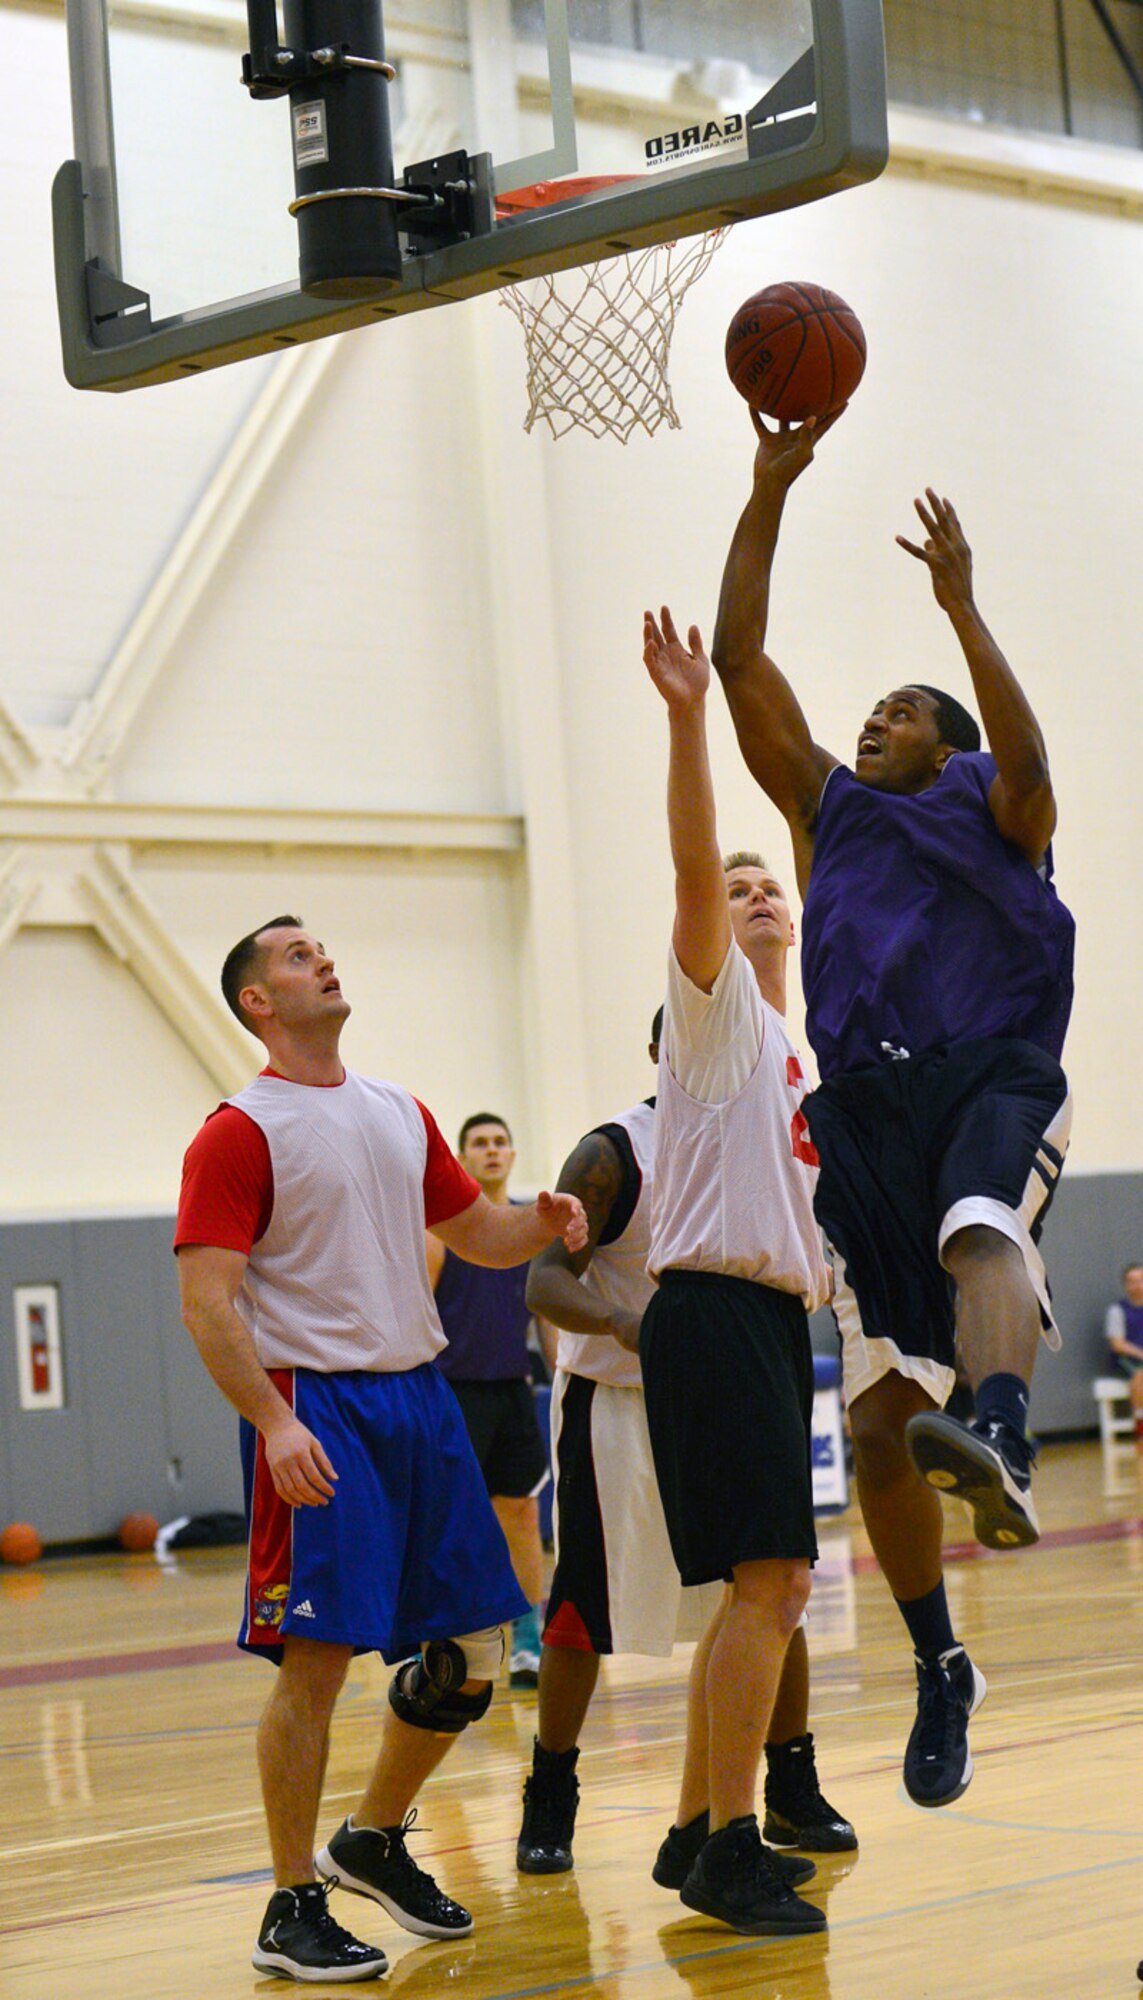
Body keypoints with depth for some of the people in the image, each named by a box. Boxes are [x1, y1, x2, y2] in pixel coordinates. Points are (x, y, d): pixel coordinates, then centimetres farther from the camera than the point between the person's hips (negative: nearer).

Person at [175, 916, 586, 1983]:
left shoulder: (401, 1113, 14)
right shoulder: (239, 1132, -8)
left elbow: (473, 1230, 24)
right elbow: (207, 1302, -14)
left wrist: (541, 1223, 2)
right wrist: (275, 1424, -25)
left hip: (418, 1394, 7)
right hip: (316, 1406, -7)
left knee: (473, 1640, 8)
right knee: (316, 1654, -8)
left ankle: (373, 1839, 27)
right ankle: (294, 1907, 3)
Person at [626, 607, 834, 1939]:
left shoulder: (797, 1055, 23)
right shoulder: (712, 1009, -2)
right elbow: (692, 865, -19)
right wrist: (686, 718, -29)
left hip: (775, 1318, 9)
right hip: (713, 1315, -9)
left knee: (767, 1588, 10)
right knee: (767, 1580, -16)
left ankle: (697, 1833, 18)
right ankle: (730, 1857, -14)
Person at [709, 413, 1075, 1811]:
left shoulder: (992, 809, 14)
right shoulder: (829, 807, 23)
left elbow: (1027, 764, -11)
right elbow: (741, 659, 16)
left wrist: (960, 607, -13)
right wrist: (769, 492, 10)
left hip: (993, 1074, -4)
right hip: (866, 1102, 4)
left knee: (981, 1233, -39)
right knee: (878, 1427, -1)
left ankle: (1002, 1441, -64)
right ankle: (940, 1671, 11)